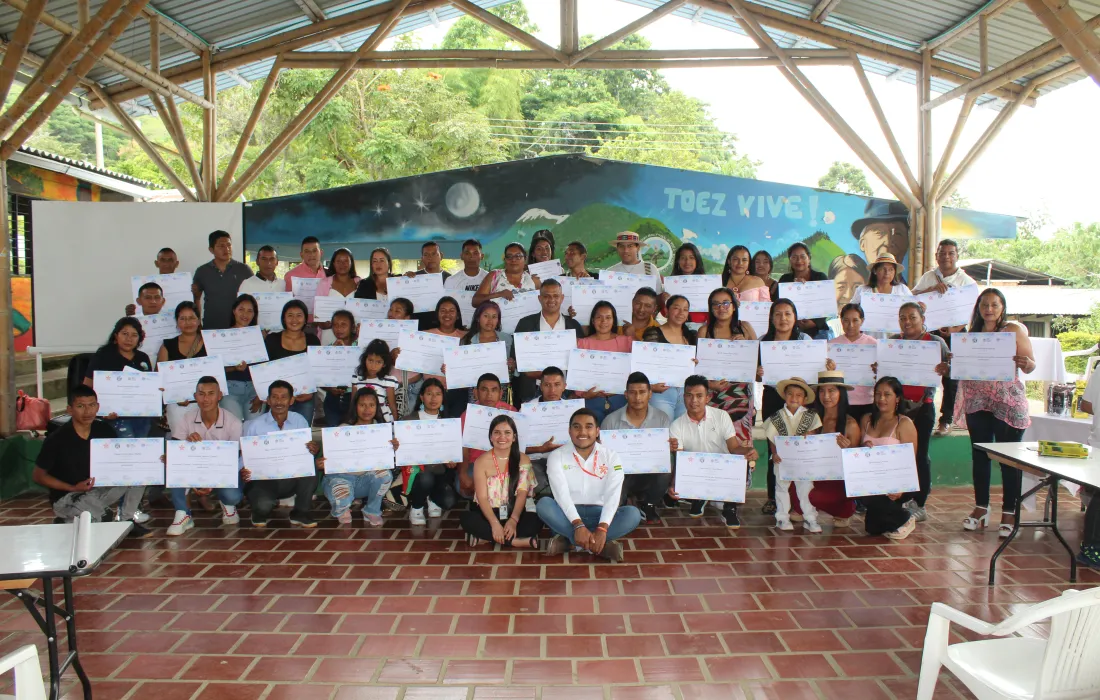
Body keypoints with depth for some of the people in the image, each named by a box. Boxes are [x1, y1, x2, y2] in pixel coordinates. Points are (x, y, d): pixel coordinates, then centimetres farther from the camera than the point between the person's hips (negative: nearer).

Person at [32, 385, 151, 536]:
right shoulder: (57, 439, -16)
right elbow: (38, 476, -8)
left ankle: (125, 521, 3)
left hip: (98, 489, 5)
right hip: (66, 497, -5)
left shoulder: (103, 430, -3)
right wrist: (73, 488, -18)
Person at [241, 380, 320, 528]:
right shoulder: (254, 426, -3)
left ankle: (300, 513, -5)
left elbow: (306, 451, -1)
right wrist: (243, 472, -22)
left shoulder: (300, 421, 3)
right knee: (263, 504, -33)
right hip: (262, 479, -2)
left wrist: (313, 450, -26)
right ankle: (261, 513, 9)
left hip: (291, 478, 2)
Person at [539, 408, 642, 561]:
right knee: (543, 504, -30)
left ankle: (568, 541, -27)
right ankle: (600, 545, -31)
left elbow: (613, 494, -14)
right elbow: (561, 493, -17)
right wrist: (578, 525, -32)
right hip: (568, 514, -1)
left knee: (633, 514, -26)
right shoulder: (556, 456, -4)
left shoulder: (610, 456, -2)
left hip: (598, 513, 1)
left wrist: (602, 529, -31)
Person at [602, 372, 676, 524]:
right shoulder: (611, 420, -1)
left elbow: (669, 448, -1)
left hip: (651, 474, 1)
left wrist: (672, 448, -25)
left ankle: (647, 505, 0)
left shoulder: (662, 419, 1)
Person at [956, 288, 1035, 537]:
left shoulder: (1014, 329, -1)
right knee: (979, 456, 8)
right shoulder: (972, 333, 12)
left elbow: (1030, 365, -6)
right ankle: (981, 507, 18)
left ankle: (1009, 512, 7)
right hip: (977, 402, 4)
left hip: (1008, 402, -4)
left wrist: (1025, 363, -27)